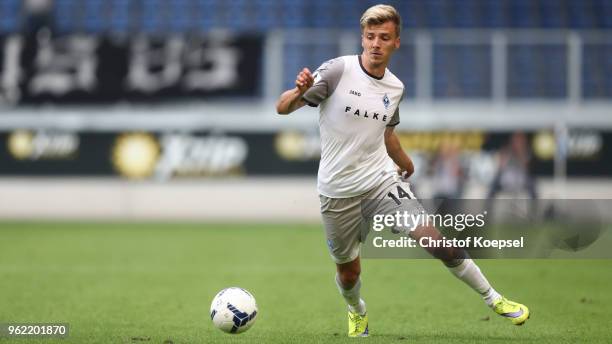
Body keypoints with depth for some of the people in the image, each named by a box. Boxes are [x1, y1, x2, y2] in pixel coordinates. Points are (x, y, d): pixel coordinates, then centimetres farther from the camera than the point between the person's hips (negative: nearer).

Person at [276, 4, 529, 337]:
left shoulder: (395, 87, 3)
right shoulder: (338, 70, -13)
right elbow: (282, 108, -16)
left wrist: (406, 163, 37)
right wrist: (299, 92, -37)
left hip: (382, 179, 3)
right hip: (338, 190, -3)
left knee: (435, 240, -12)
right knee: (348, 273, 9)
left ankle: (492, 298, 4)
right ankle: (357, 310, 45)